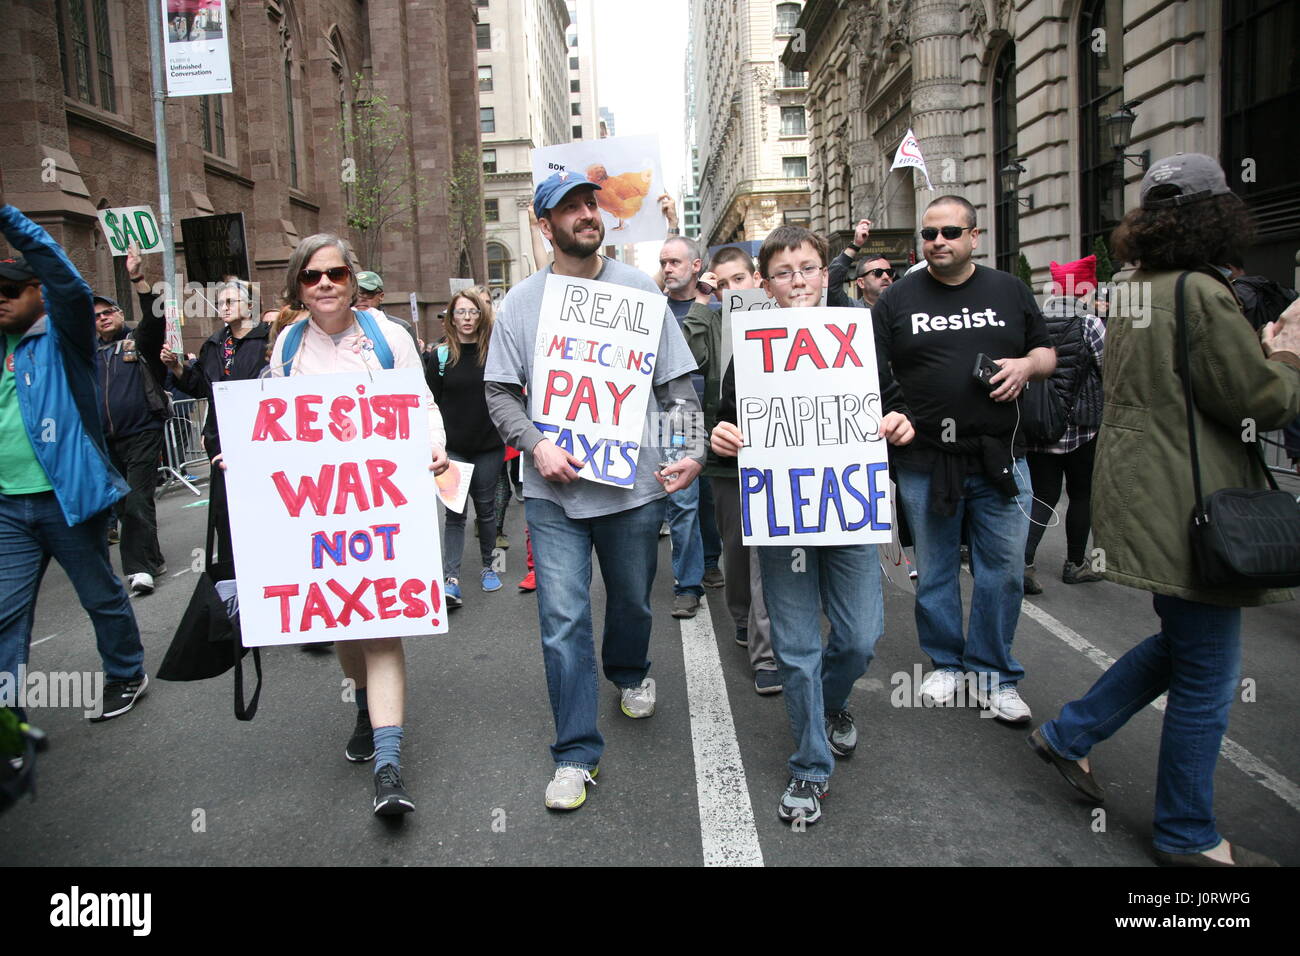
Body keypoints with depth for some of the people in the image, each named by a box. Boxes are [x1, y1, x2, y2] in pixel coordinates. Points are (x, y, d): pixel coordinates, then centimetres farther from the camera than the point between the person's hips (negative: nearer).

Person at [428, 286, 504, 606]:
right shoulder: (442, 355, 2)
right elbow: (432, 402, 4)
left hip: (488, 446, 0)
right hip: (453, 447, 0)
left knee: (485, 507, 12)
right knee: (454, 513, -3)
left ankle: (488, 566, 28)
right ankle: (451, 579, -5)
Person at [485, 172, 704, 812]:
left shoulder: (638, 290, 3)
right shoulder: (521, 302, 2)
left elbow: (677, 381, 2)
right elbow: (500, 392, 3)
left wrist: (694, 448, -12)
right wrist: (536, 445, -14)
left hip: (634, 483, 1)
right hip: (553, 492, -1)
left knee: (633, 601, 18)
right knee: (563, 620, -3)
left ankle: (630, 673, 51)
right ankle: (576, 753, 10)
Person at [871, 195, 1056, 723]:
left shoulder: (1009, 290, 9)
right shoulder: (897, 299, 3)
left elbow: (1046, 352, 15)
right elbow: (871, 374, 0)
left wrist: (1026, 365, -7)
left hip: (1000, 458, 1)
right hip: (925, 461, -1)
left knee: (1004, 569, 6)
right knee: (934, 570, 10)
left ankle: (993, 672, 22)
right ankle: (946, 663, 29)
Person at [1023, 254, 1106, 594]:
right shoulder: (1089, 325, -10)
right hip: (1081, 429, -3)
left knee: (1043, 495, 8)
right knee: (1081, 494, 13)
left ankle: (1023, 560, -7)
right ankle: (1075, 564, 22)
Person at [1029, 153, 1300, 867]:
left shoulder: (1136, 293, 11)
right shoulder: (1201, 292, -17)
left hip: (1146, 495, 9)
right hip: (1188, 507, -9)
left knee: (1182, 642, 23)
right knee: (1207, 673, 4)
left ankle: (1068, 735, 28)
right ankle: (1187, 835, 19)